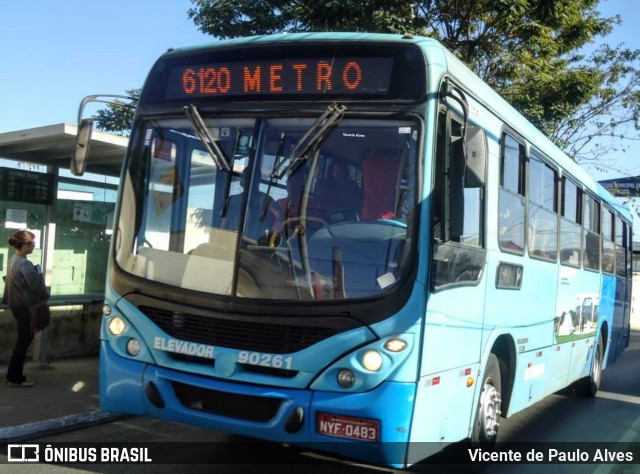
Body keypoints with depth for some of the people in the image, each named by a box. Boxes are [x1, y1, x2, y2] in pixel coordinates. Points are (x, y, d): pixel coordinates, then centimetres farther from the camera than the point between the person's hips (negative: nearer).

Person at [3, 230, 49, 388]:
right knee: (24, 341, 0)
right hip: (25, 307, -9)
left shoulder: (13, 260, 8)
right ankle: (15, 378, 8)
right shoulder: (24, 264, -22)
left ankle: (13, 375, 22)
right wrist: (45, 296, 0)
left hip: (16, 304, 9)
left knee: (23, 340, 16)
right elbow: (36, 285, -18)